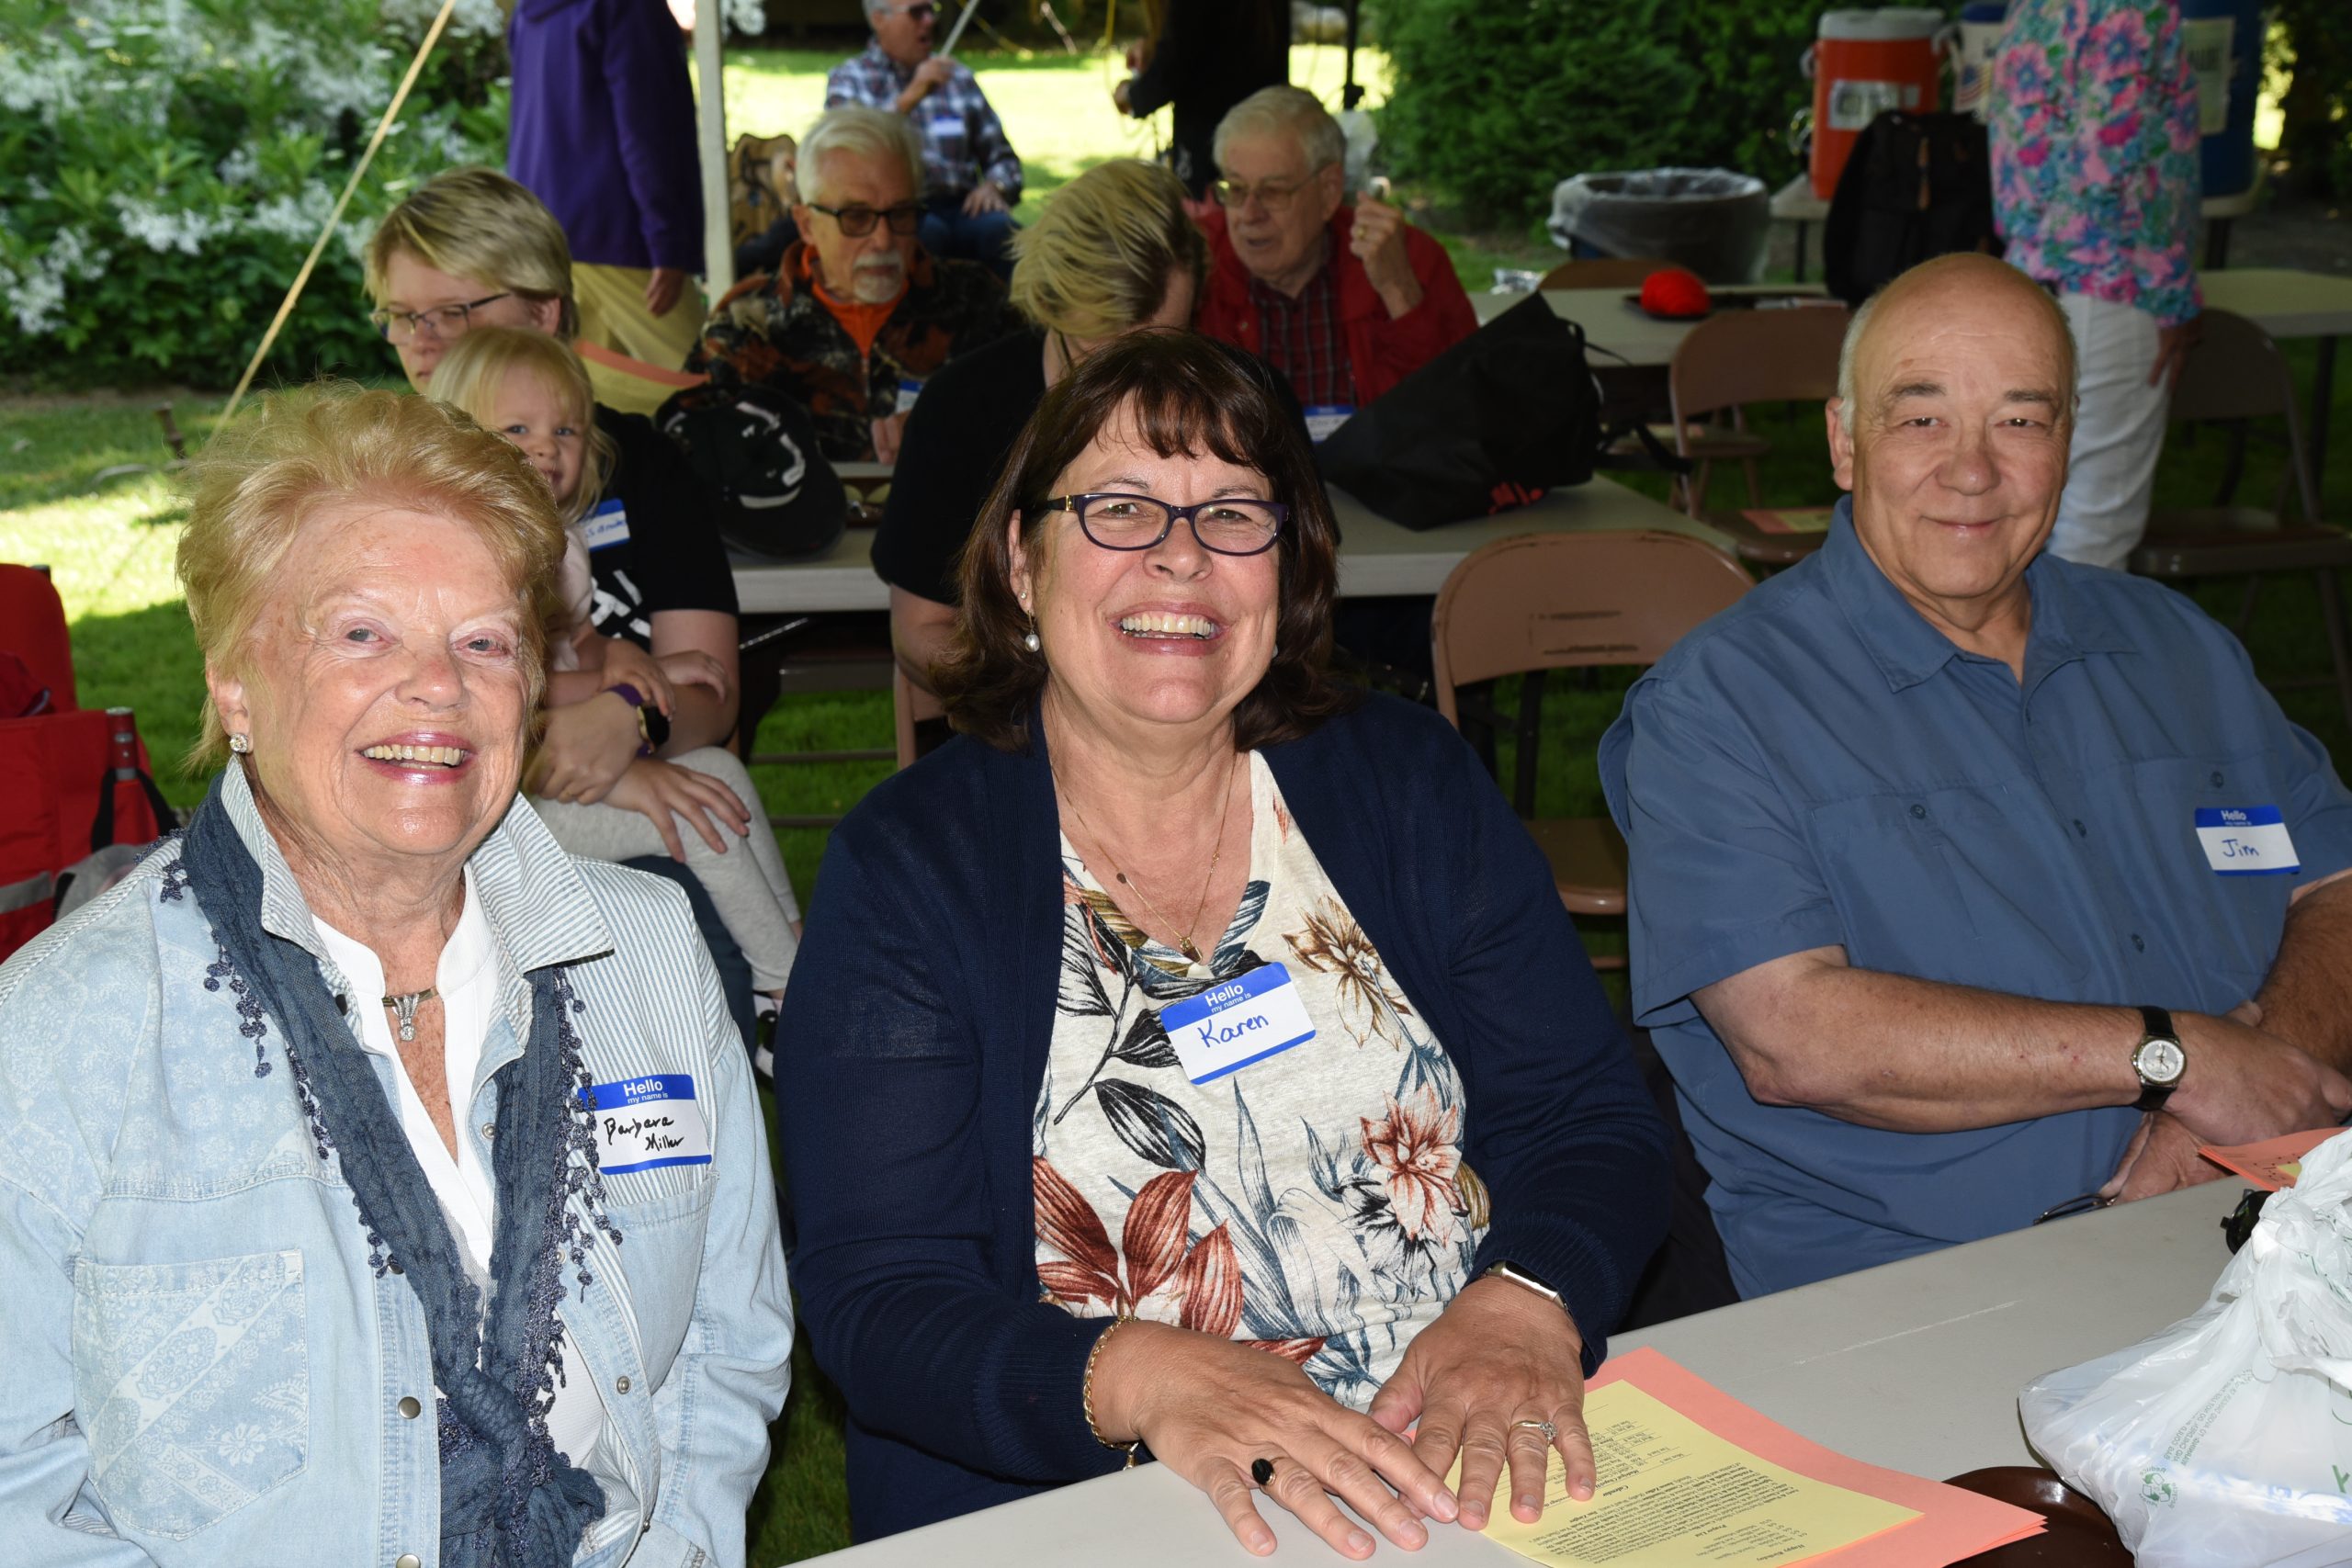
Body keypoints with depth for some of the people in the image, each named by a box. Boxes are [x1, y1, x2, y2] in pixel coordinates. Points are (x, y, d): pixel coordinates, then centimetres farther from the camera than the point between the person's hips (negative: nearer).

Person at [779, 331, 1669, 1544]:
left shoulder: (1409, 784, 6)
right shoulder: (905, 866, -2)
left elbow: (1588, 1120, 3)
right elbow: (876, 1304, -9)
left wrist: (1526, 1305, -18)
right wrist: (1142, 1379, -27)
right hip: (1061, 1516, -2)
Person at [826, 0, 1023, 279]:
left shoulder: (957, 76, 22)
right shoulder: (848, 78, 13)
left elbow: (1001, 155, 23)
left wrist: (993, 186, 0)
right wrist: (910, 97, -16)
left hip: (959, 208, 3)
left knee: (1000, 229, -31)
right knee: (927, 230, -37)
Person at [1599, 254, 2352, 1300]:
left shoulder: (2177, 649, 19)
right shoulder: (1716, 704, -3)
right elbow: (1790, 1041, -14)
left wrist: (2263, 1056, -9)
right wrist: (2172, 1055, -12)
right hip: (1892, 1292, -5)